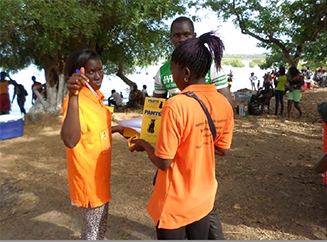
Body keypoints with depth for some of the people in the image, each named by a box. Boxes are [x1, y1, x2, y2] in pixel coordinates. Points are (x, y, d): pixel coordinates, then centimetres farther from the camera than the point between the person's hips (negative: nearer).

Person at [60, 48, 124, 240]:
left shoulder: (96, 96, 2)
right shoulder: (76, 101, -26)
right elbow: (70, 140, -45)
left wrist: (116, 129, 9)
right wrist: (73, 95, -49)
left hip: (101, 173, 9)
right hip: (88, 176, -8)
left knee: (101, 224, 27)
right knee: (93, 229, 13)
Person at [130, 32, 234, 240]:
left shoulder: (176, 105, -26)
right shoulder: (224, 104, -6)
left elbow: (163, 162, -21)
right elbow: (222, 150, 5)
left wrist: (144, 145, -3)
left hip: (175, 204, -5)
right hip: (204, 198, 6)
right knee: (200, 236, 24)